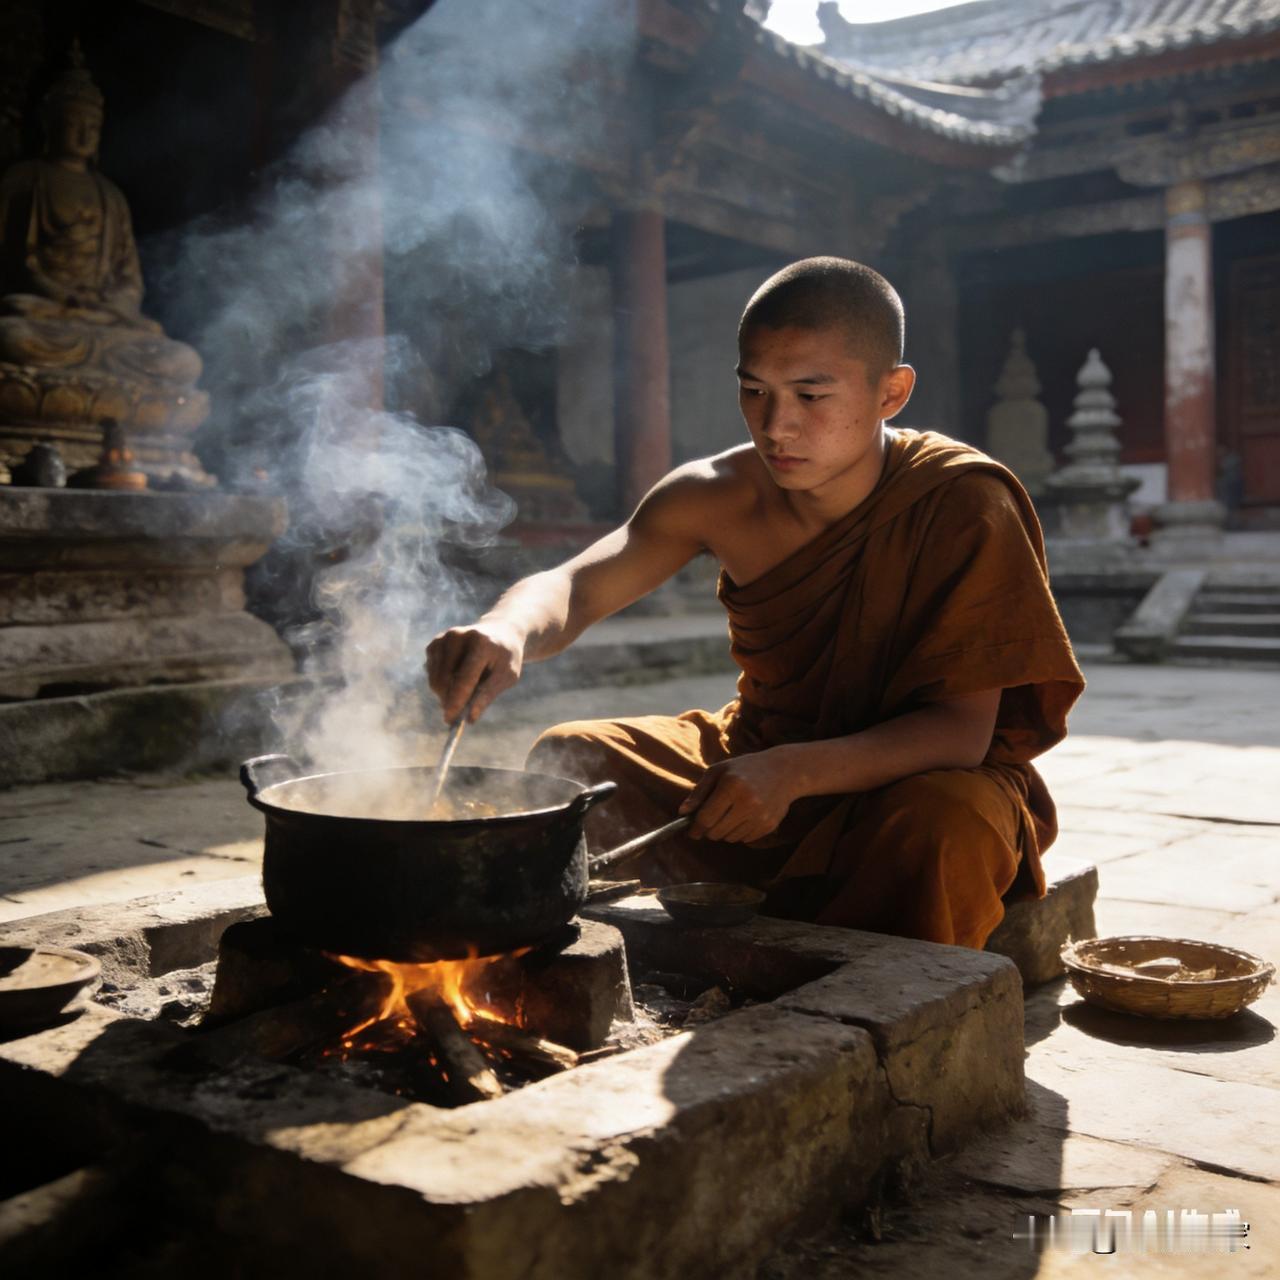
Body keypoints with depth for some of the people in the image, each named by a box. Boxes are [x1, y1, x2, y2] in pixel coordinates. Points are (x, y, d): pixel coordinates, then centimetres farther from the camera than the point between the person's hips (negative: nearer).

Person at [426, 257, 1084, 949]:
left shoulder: (965, 505, -22)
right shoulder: (719, 496, -10)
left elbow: (960, 730, -24)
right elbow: (573, 587, -16)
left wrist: (795, 771, -40)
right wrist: (507, 631, -42)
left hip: (924, 773, -3)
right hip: (759, 762, 4)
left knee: (940, 826, -38)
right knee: (567, 758, -10)